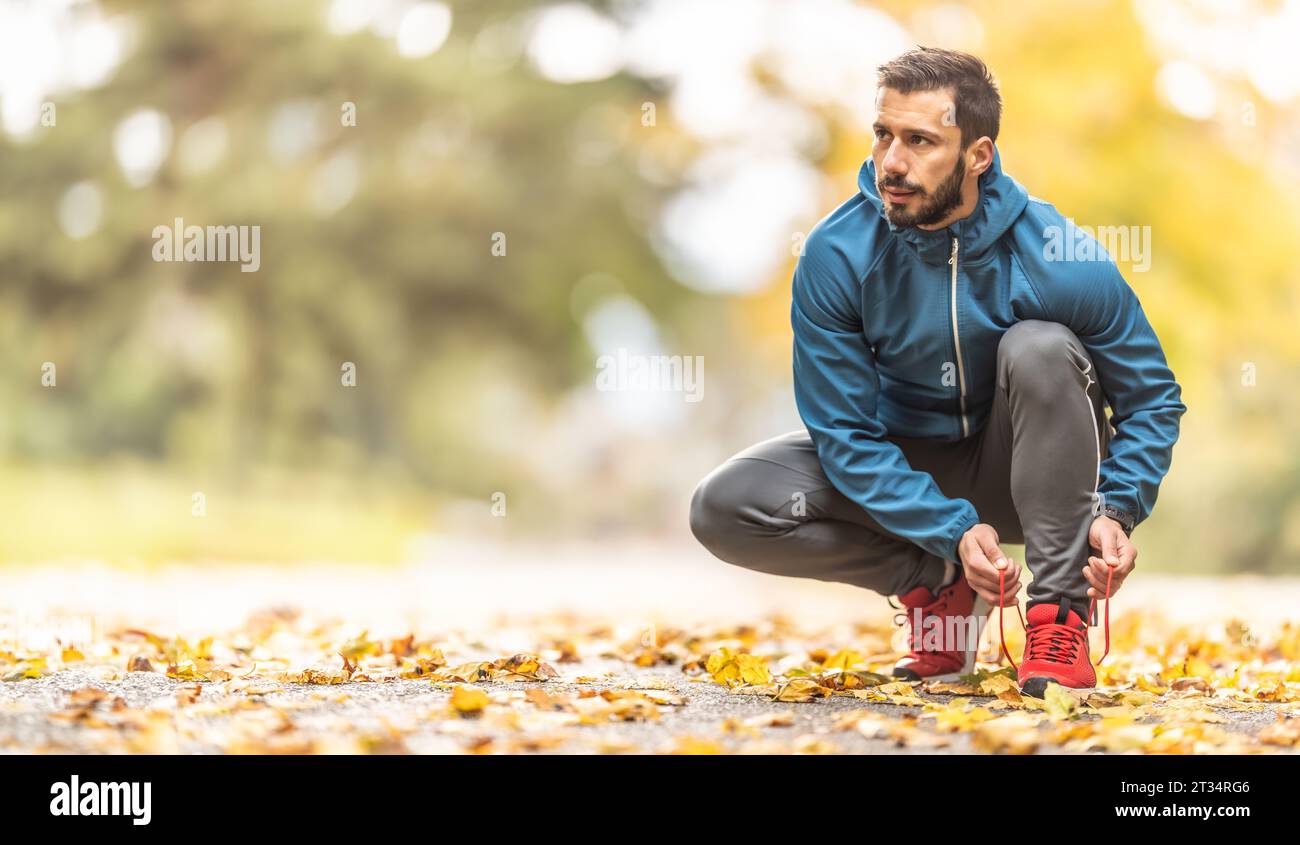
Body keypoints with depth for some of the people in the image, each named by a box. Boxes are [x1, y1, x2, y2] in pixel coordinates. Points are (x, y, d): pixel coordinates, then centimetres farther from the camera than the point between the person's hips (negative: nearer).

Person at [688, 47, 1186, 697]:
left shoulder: (1061, 261, -23)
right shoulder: (835, 257, -21)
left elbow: (1153, 400, -11)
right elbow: (845, 432, -18)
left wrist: (1116, 513, -29)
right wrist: (955, 533, -30)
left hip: (1024, 473, -1)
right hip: (903, 469, 2)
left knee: (1042, 349, -33)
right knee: (723, 508, -22)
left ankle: (1060, 617, -25)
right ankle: (940, 586, -4)